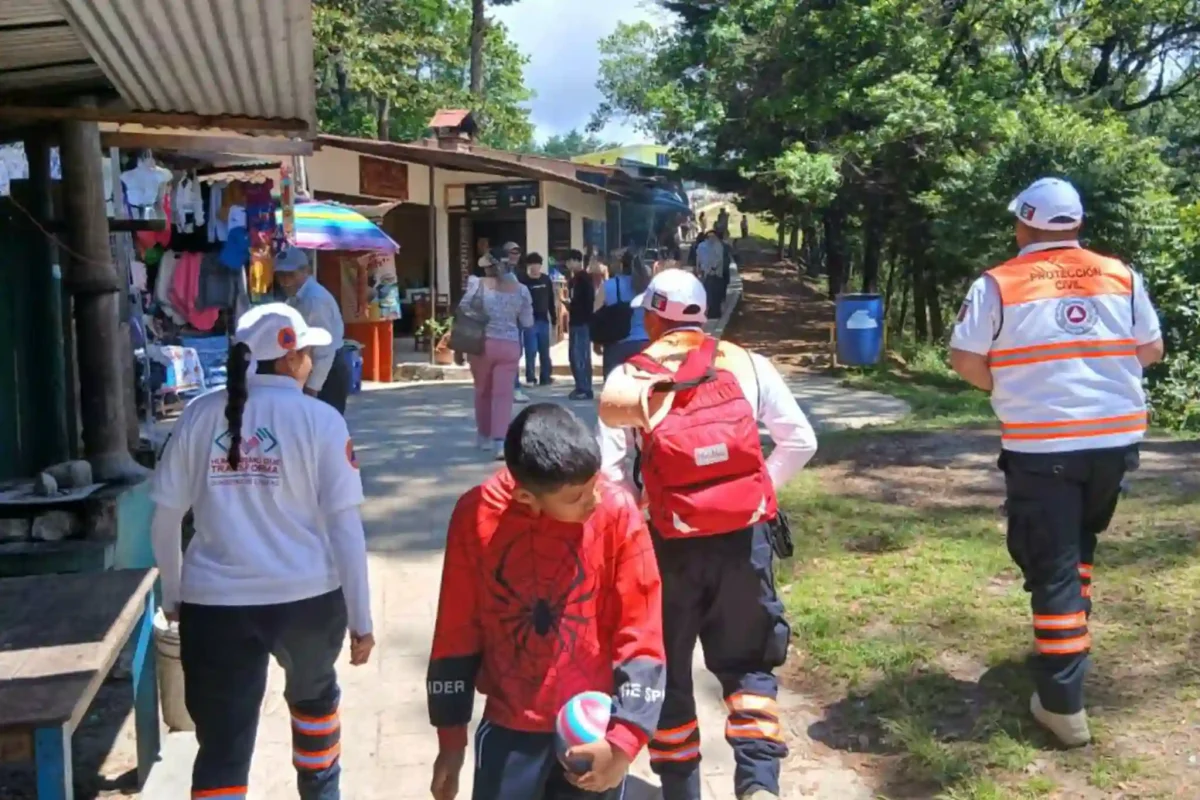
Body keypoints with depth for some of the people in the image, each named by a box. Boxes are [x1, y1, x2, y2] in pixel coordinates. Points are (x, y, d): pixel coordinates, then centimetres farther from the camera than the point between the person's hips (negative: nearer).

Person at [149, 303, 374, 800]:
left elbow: (163, 519, 5)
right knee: (313, 693, 29)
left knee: (222, 745, 5)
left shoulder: (200, 415, 2)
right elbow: (344, 525, -9)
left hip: (213, 603, 1)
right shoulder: (319, 420, -7)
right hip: (308, 597, 0)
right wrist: (361, 618, -2)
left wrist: (173, 596, 19)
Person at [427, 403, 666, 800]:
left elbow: (641, 637, -10)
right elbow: (456, 635, -2)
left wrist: (625, 740, -14)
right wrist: (451, 738, 5)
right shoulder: (476, 515, -12)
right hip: (508, 731, 1)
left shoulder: (617, 512, -16)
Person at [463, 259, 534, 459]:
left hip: (482, 344, 0)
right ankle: (499, 441, -16)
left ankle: (484, 436, 31)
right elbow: (527, 322, 9)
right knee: (503, 394, -2)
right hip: (509, 346, 0)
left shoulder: (478, 284, -3)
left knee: (483, 391, 17)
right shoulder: (521, 290, 1)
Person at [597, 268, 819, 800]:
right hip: (745, 536, 2)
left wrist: (639, 513, 10)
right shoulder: (746, 363, 3)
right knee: (748, 663, 18)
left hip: (670, 543, -1)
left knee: (666, 669, 17)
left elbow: (610, 474, -8)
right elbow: (800, 441, 3)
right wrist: (760, 490, 13)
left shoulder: (628, 377, -3)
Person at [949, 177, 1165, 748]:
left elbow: (964, 359, -6)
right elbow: (1151, 349, 10)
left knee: (1052, 567, 1)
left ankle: (1063, 704, 2)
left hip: (1041, 445, -4)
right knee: (1080, 541, 28)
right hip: (1116, 438, 4)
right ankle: (1072, 630, 39)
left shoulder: (998, 284, -7)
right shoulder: (1121, 276, 4)